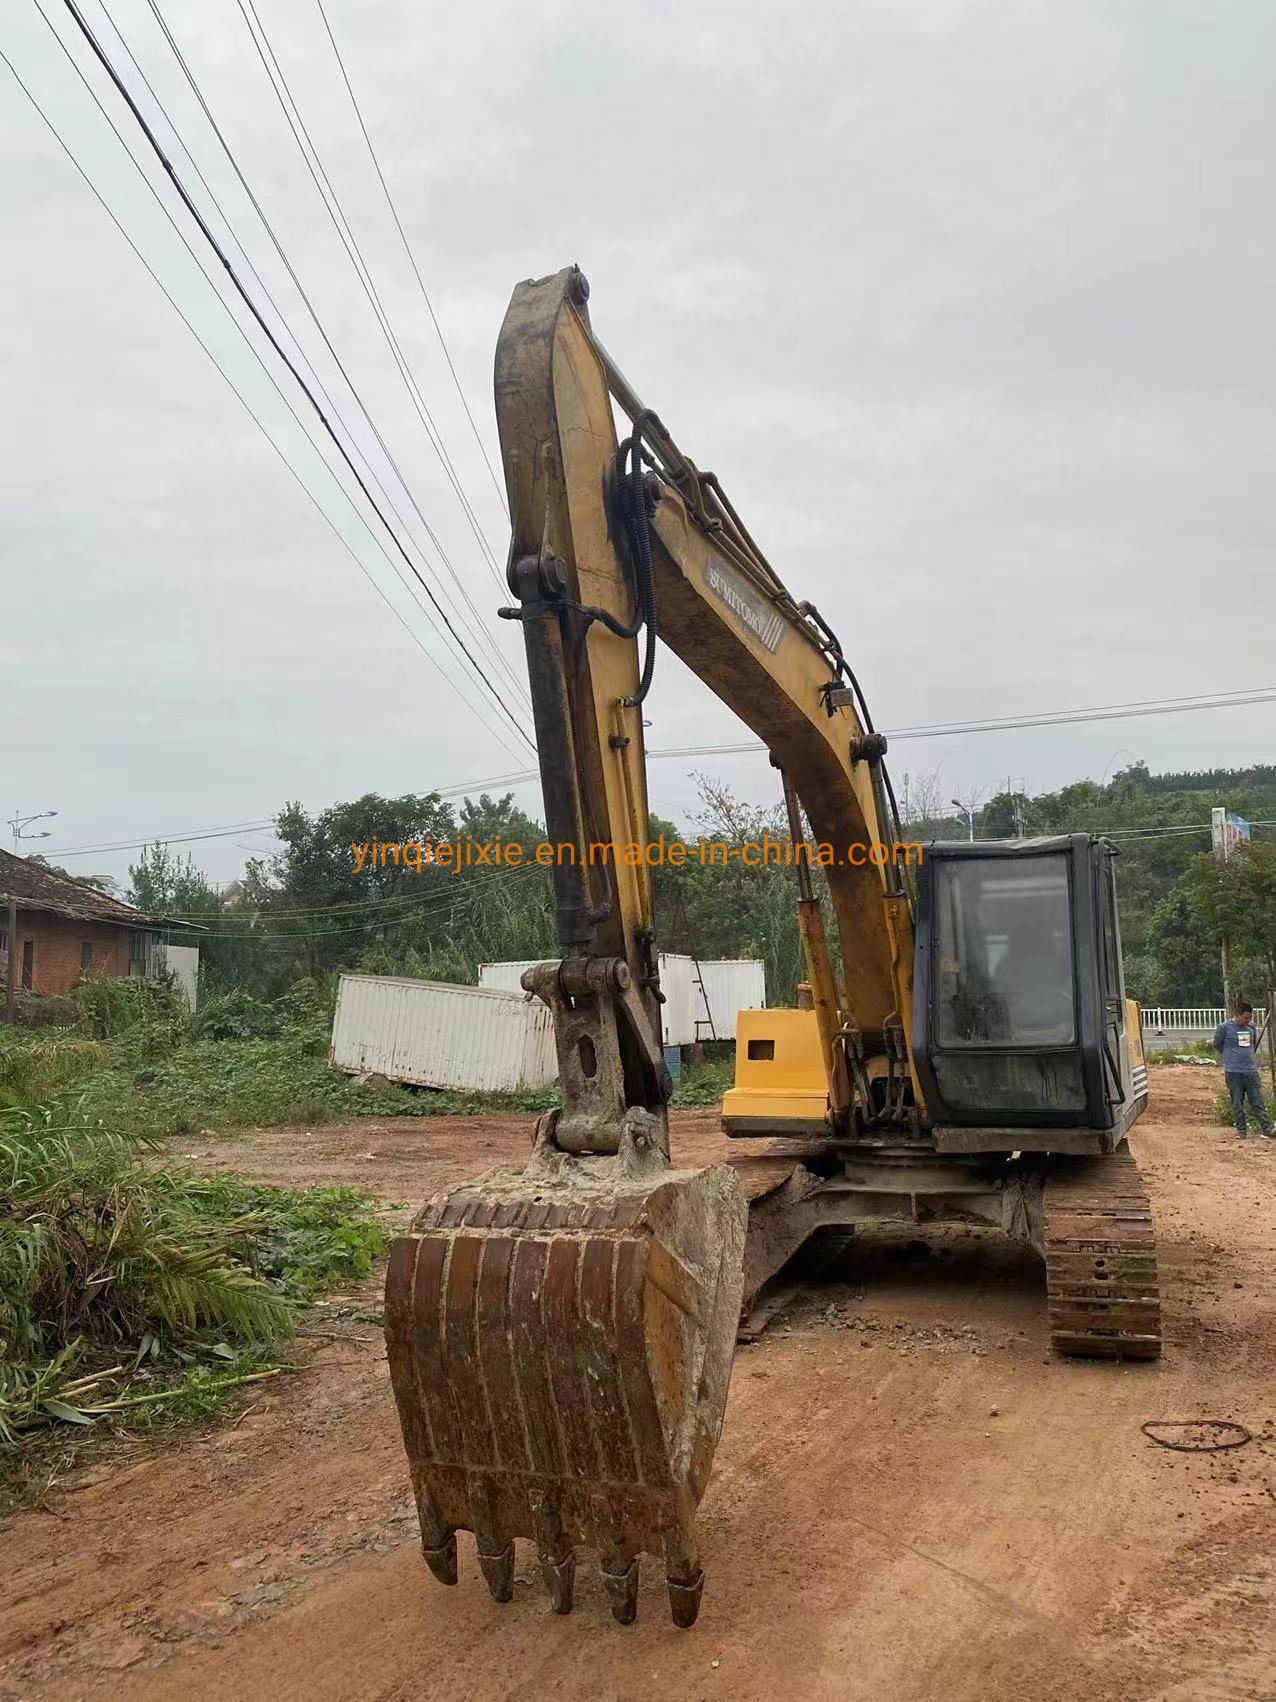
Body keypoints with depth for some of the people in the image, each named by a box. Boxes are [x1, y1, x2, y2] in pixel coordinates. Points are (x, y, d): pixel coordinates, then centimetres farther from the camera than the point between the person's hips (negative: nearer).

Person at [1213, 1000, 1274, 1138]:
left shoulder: (1251, 1027, 5)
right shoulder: (1224, 1027, -8)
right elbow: (1217, 1045, 5)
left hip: (1251, 1070, 3)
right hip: (1233, 1071, -3)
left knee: (1258, 1101, 4)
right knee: (1237, 1103, 4)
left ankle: (1267, 1129, 4)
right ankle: (1241, 1129, 12)